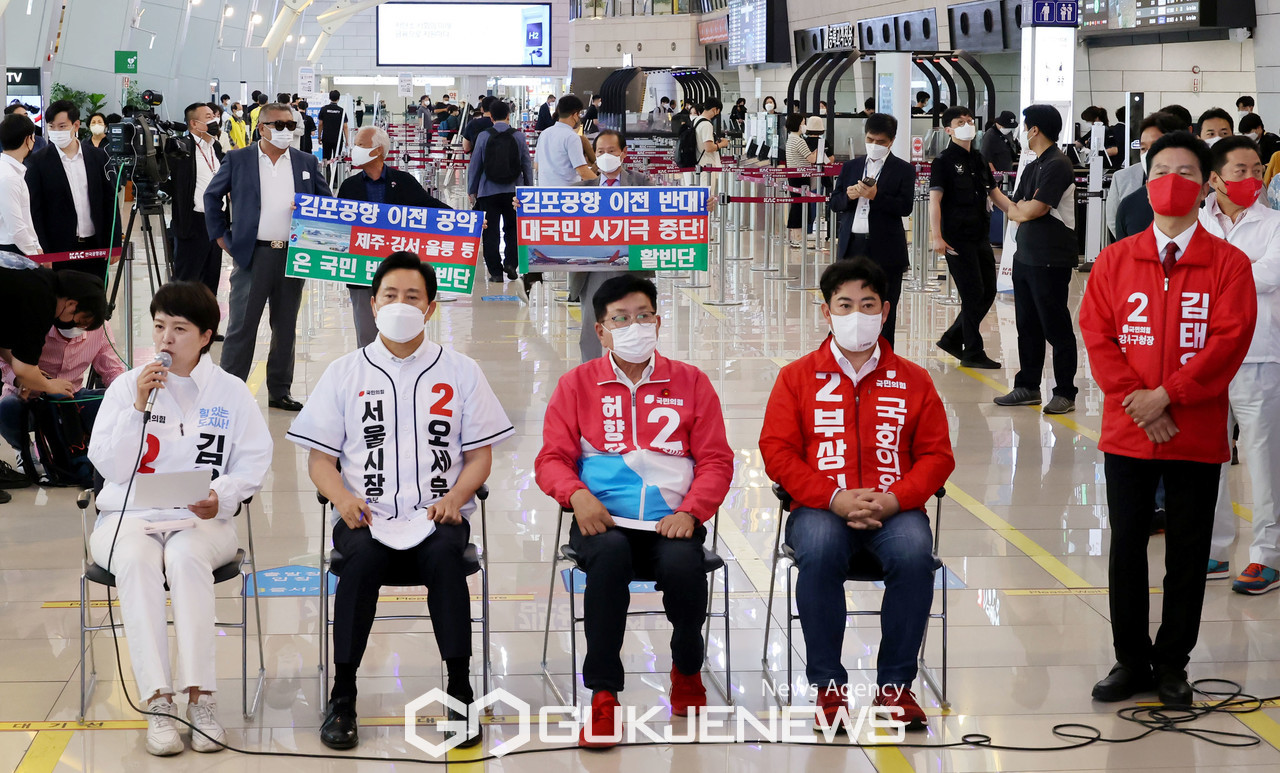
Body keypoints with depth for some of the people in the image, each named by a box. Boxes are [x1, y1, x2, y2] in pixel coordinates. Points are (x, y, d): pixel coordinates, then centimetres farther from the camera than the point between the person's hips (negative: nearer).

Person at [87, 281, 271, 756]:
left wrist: (222, 495, -16)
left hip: (202, 521, 0)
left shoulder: (231, 392, 8)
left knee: (186, 557, -36)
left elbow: (255, 460, 3)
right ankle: (158, 703, -37)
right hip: (129, 516, 1)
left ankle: (201, 698, -36)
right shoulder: (126, 386, 9)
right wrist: (139, 406, -10)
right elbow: (109, 467, 1)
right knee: (136, 561, -35)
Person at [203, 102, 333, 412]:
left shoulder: (307, 162, 10)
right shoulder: (237, 160, 3)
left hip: (293, 255, 3)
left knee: (286, 328, 10)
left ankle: (279, 392, 19)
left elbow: (327, 201, 16)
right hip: (252, 255, -3)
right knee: (242, 327, -4)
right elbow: (212, 196, 10)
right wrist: (220, 235, 4)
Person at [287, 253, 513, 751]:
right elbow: (320, 458, 11)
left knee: (445, 555, -34)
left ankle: (459, 690, -26)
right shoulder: (344, 373, 14)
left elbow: (480, 454, 11)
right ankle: (342, 697, -25)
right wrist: (342, 498, -11)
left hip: (437, 515, 0)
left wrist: (456, 495, -10)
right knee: (362, 557, -34)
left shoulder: (460, 372, 14)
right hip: (366, 516, 0)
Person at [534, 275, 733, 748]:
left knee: (683, 564, -33)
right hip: (604, 522, 0)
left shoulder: (690, 383, 13)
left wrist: (690, 513, -9)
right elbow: (552, 458, 9)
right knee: (609, 554, -36)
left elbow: (716, 461, 8)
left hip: (671, 522, 0)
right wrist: (577, 495, -13)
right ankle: (603, 695, -25)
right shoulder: (577, 384, 13)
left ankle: (687, 666, 1)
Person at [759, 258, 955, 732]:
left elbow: (937, 454, 8)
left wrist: (895, 499, -11)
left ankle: (895, 685, -16)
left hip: (893, 510, 1)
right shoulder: (797, 378, 10)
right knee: (818, 551, -35)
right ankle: (829, 686, -21)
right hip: (821, 509, -1)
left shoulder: (913, 381, 13)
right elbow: (777, 452, 2)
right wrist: (835, 498, -13)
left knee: (914, 552, -33)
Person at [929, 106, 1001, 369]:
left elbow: (993, 192, 24)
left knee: (988, 292, 9)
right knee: (973, 293, -5)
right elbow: (935, 199, -13)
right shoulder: (944, 160, -7)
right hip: (957, 238, -7)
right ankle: (973, 352, 5)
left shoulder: (979, 160, 13)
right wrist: (936, 237, -21)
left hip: (980, 236, 7)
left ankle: (952, 339, 22)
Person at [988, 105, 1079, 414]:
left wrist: (1016, 209, 2)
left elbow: (1030, 211, -19)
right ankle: (1028, 387, 23)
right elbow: (1015, 209, 15)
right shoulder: (1032, 167, 16)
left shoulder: (1057, 166, -14)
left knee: (1056, 328, -2)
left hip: (1051, 260, -9)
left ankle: (1065, 393, 4)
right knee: (1027, 326, 14)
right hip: (1025, 257, 9)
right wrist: (993, 191, 4)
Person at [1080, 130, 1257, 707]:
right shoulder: (1115, 260, 5)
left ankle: (1172, 665, 18)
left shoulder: (1229, 263, -1)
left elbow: (1229, 340, -10)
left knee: (1187, 553, 6)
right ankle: (1131, 661, 18)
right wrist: (1134, 400, -13)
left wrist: (1166, 395, -17)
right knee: (1126, 547, 6)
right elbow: (1096, 334, -1)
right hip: (1127, 433, 2)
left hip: (1197, 435, -1)